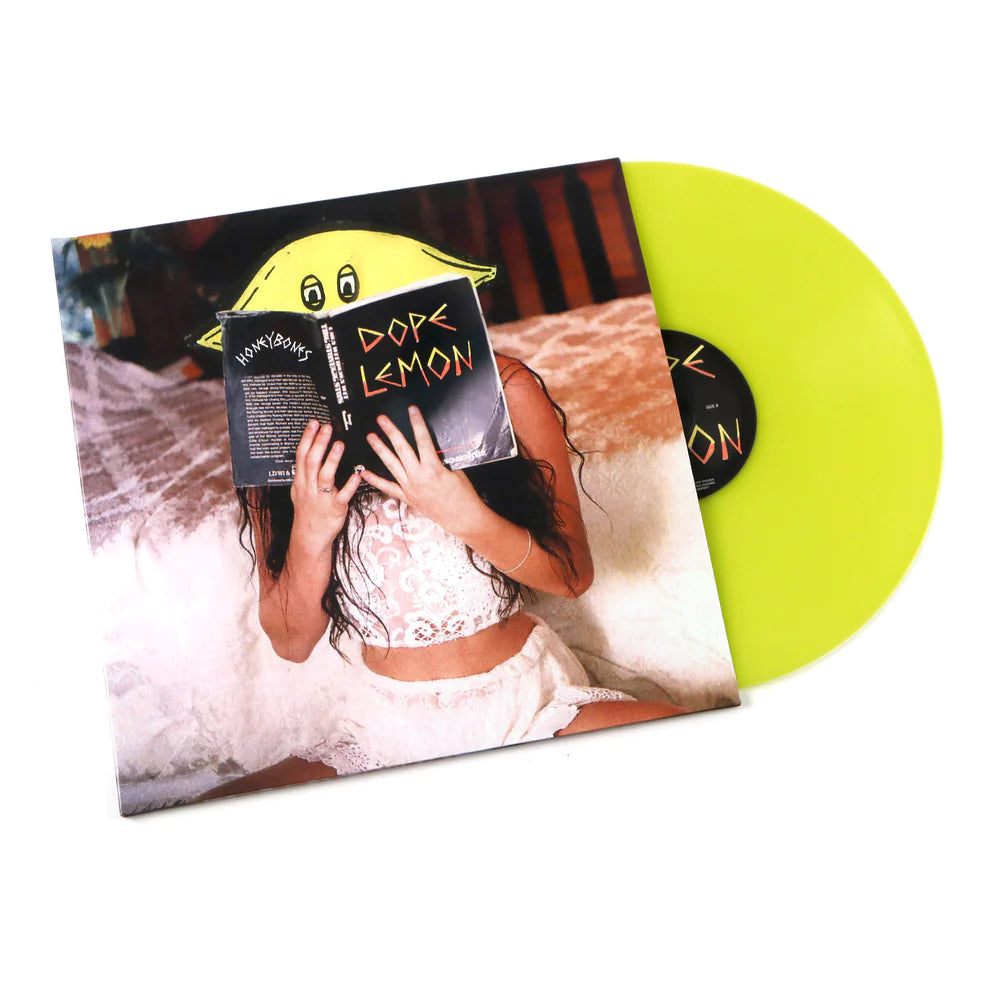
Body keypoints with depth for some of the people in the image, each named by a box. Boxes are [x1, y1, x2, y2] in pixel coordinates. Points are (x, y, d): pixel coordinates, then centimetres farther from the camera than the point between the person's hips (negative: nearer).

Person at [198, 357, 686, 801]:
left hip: (527, 696, 0)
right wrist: (310, 535, -21)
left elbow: (573, 574, -6)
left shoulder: (499, 388, -10)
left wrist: (466, 515, -24)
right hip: (386, 726, 1)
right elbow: (290, 641, -2)